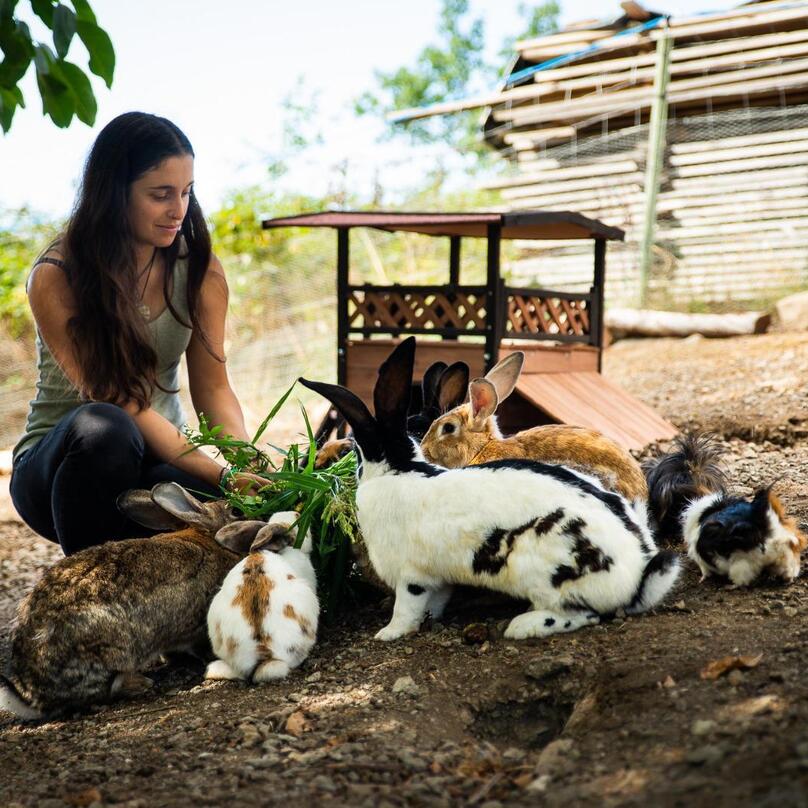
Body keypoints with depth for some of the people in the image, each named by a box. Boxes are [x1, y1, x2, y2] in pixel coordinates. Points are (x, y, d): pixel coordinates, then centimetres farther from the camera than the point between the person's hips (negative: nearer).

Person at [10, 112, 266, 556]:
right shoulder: (55, 280, -16)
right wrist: (222, 474, -33)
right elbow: (122, 405, -23)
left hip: (159, 459, 3)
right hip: (56, 462, -3)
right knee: (101, 426, -39)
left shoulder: (200, 269, -2)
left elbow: (213, 386, -4)